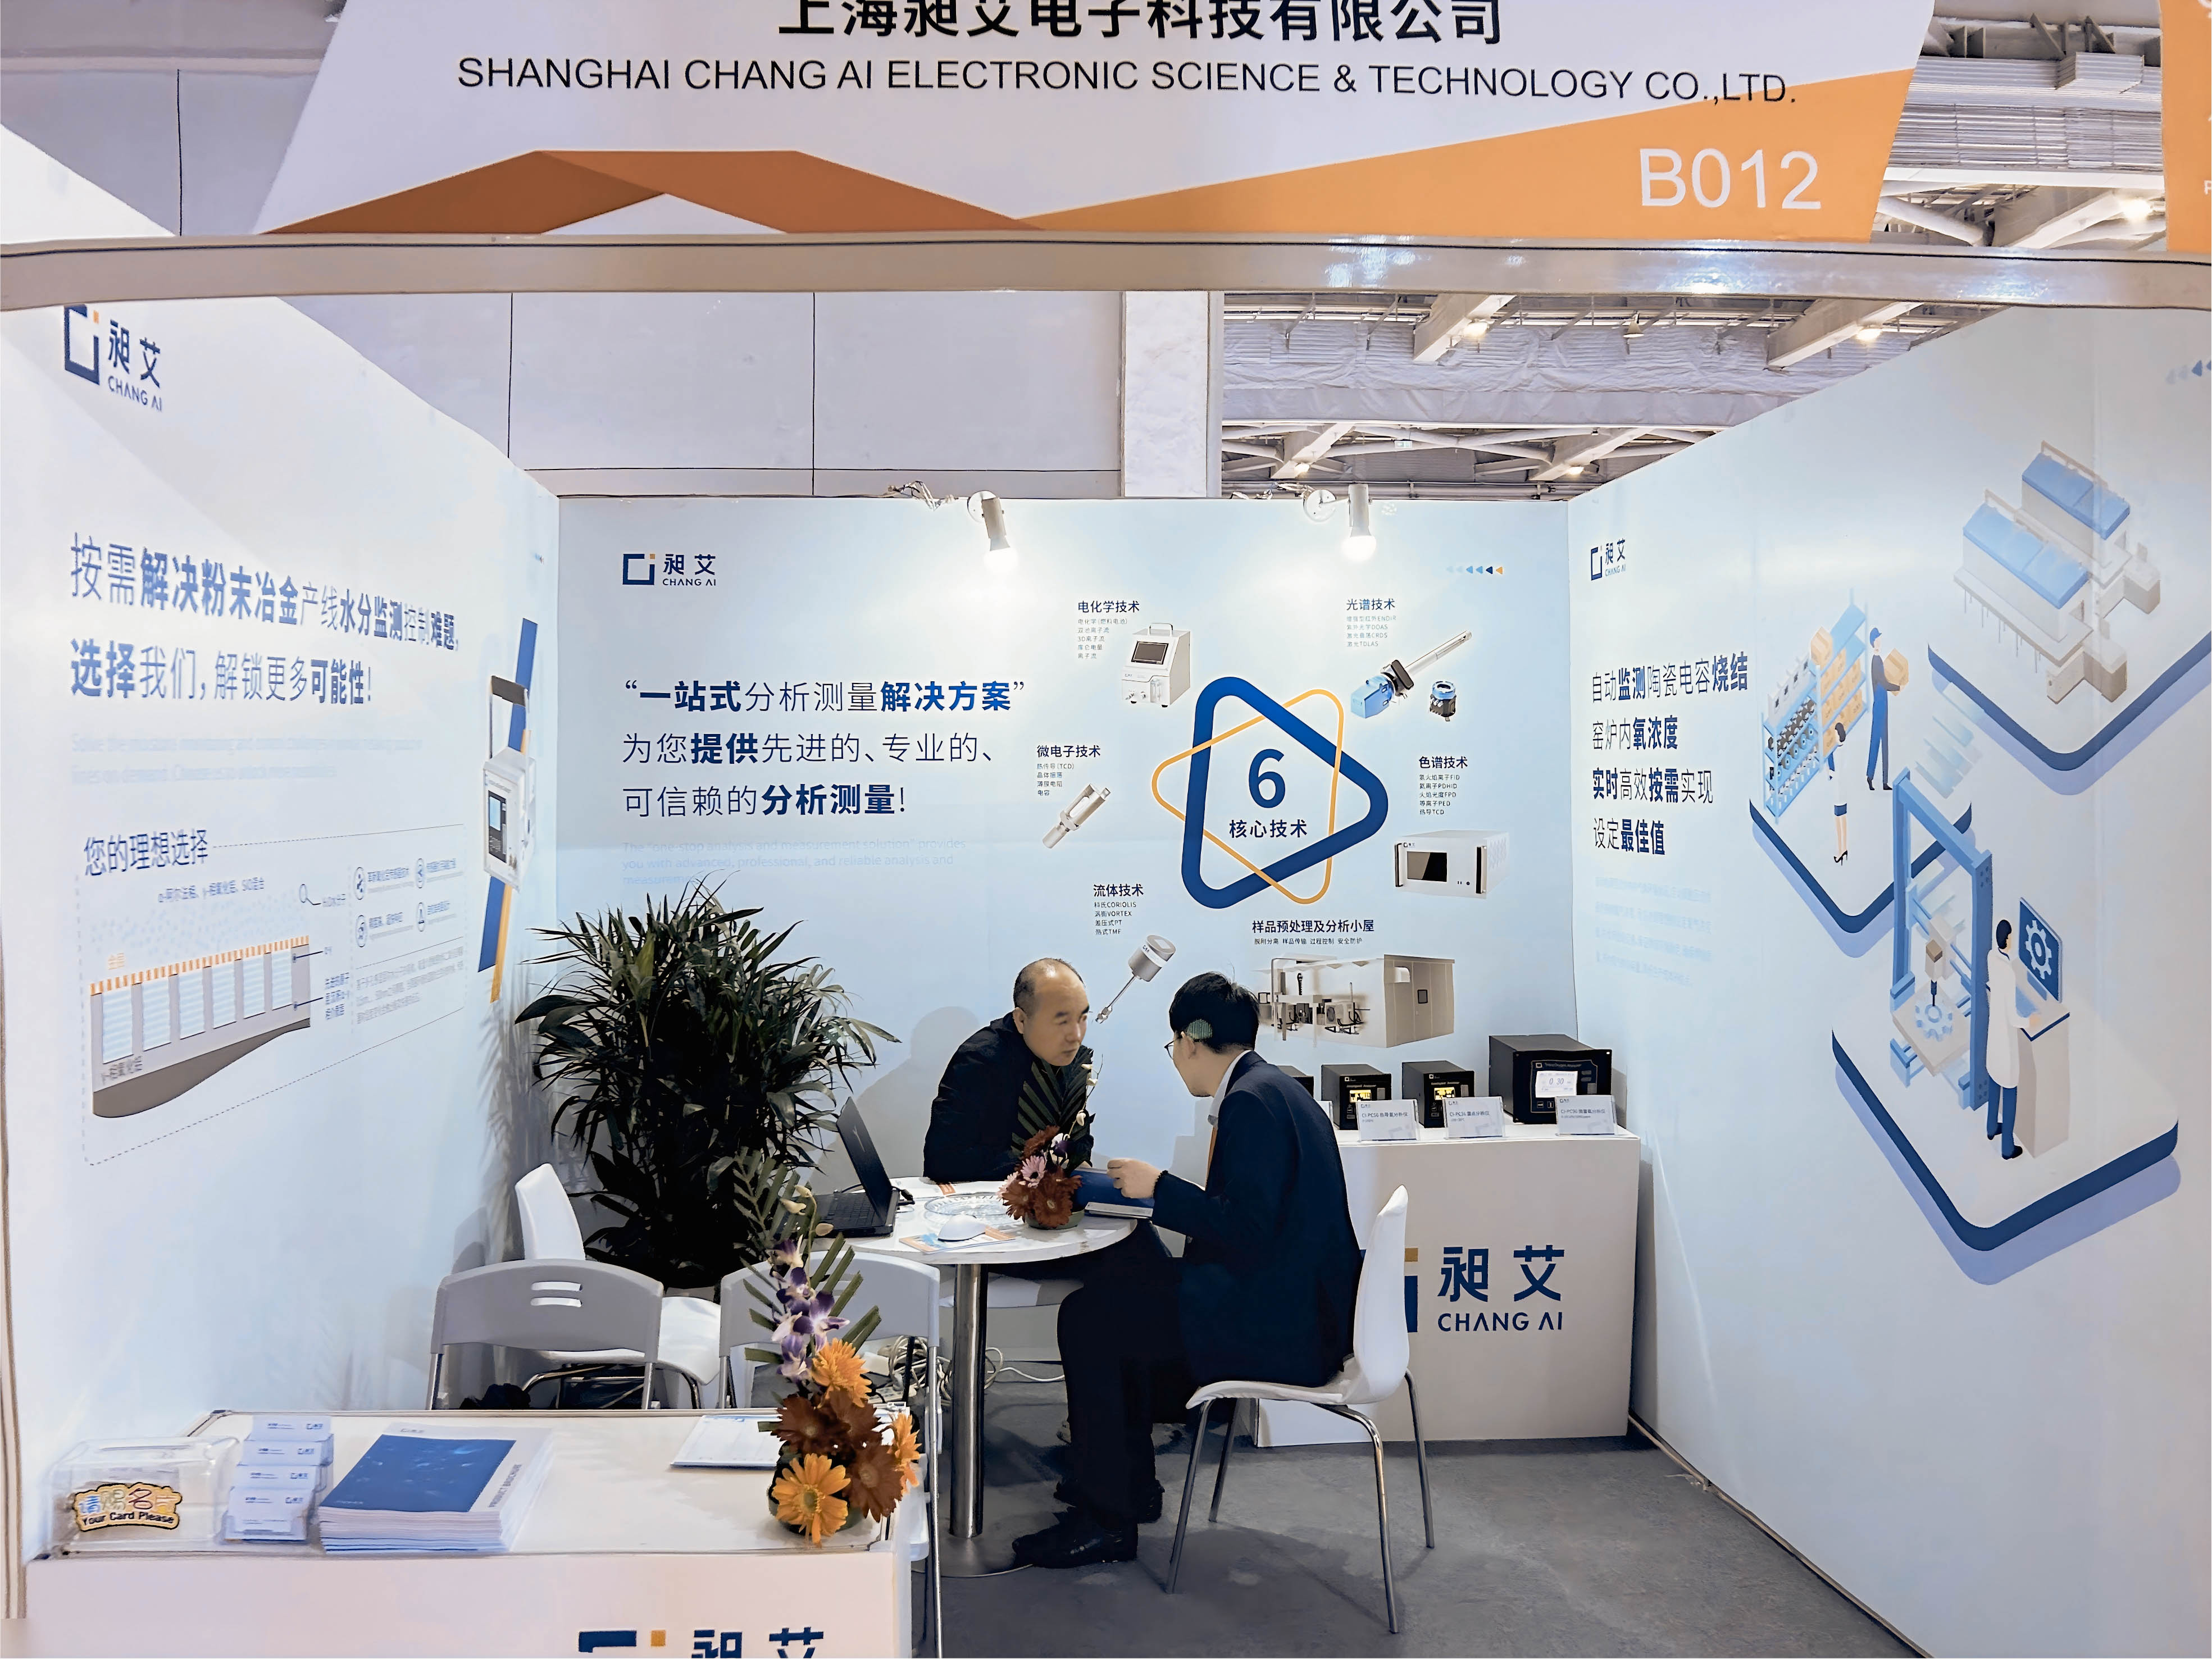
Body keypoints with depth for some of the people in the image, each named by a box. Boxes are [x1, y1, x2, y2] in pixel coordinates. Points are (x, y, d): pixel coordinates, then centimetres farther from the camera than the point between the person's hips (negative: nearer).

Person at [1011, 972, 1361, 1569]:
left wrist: (1160, 1188, -15)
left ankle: (1105, 1520, 3)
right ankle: (1128, 1480, 31)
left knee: (1087, 1319, -8)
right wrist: (1160, 1191, 18)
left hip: (1278, 1326, -11)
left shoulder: (1252, 1101, -19)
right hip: (1293, 1301, 11)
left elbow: (1246, 1232, -25)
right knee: (1121, 1299, 22)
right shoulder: (1272, 1088, 13)